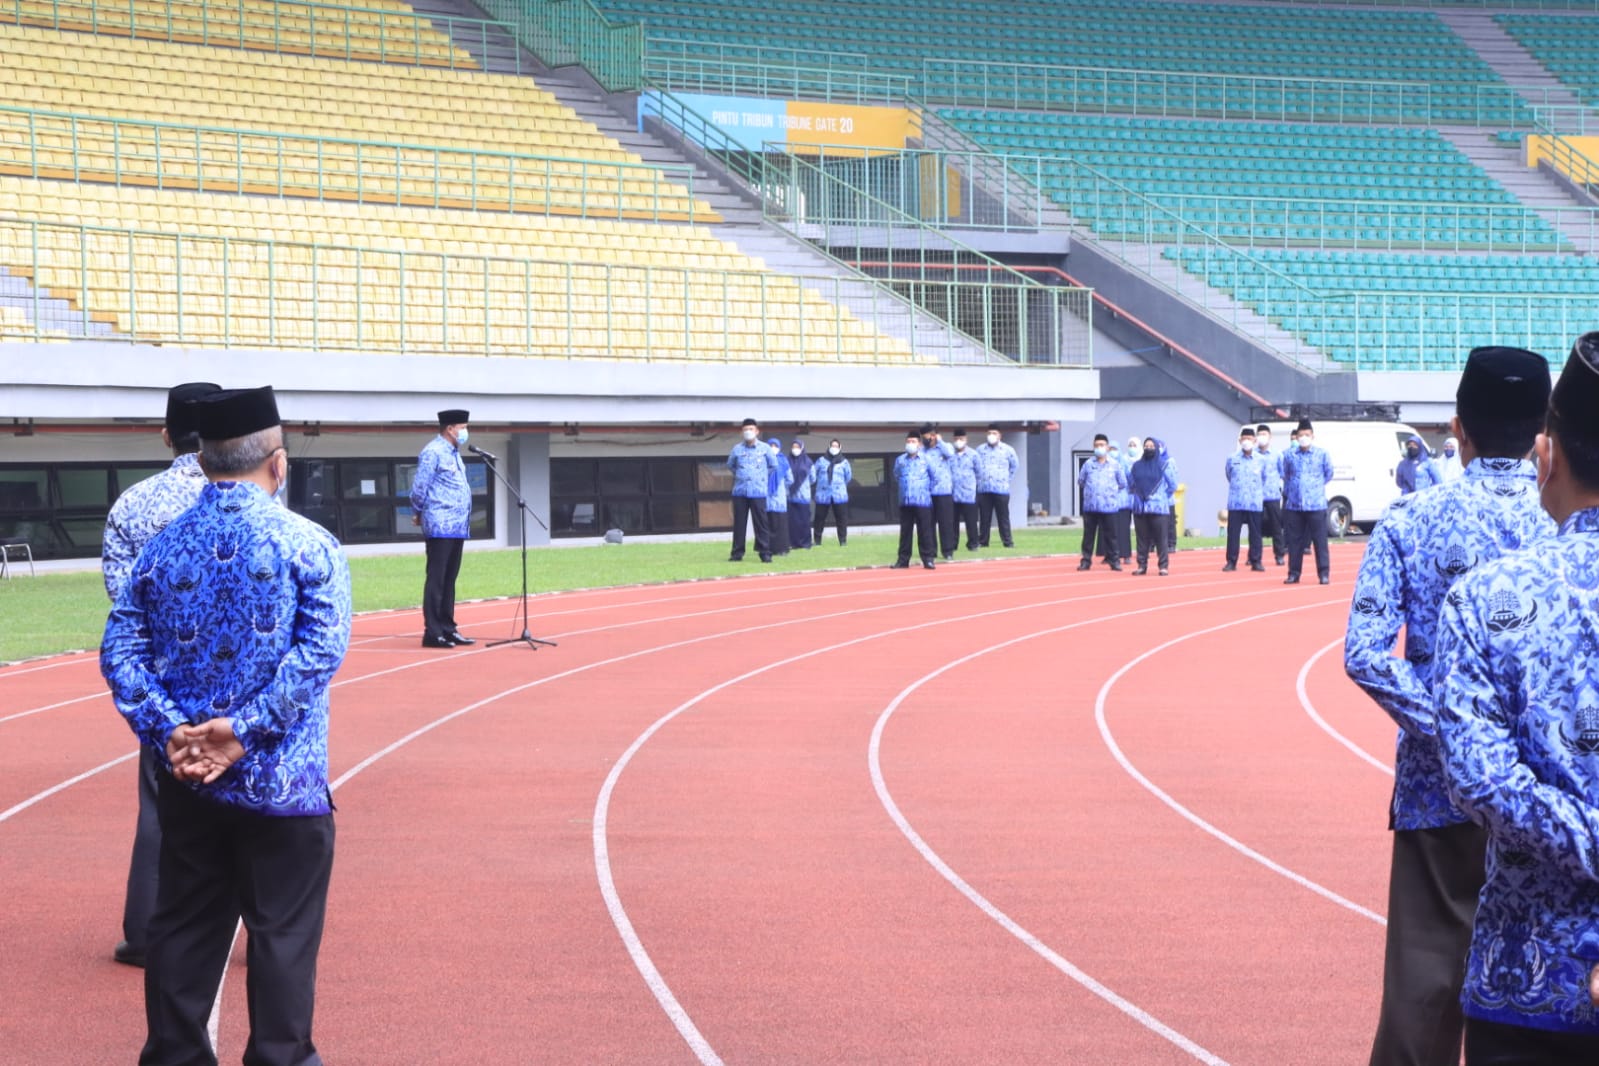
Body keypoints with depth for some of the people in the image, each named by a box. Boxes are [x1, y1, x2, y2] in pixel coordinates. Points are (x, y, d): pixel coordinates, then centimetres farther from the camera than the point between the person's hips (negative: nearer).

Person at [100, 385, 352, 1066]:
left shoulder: (164, 545, 4)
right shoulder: (307, 544, -8)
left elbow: (120, 650, -2)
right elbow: (320, 651, -18)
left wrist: (167, 731, -10)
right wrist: (245, 727, -19)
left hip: (186, 780, 4)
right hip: (279, 778, -4)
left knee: (185, 927, 14)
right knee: (283, 932, 5)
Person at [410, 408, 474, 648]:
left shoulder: (453, 453, 18)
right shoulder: (433, 452, -11)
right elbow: (419, 486, -11)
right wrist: (418, 513, 1)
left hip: (458, 527, 9)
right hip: (441, 527, -9)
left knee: (449, 579, 12)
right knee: (436, 580, -6)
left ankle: (448, 628, 17)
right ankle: (432, 633, -4)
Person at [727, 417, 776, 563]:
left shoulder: (764, 449, 0)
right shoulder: (737, 449, 4)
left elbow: (773, 465, 12)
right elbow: (730, 465, 20)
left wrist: (762, 476, 12)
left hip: (758, 492, -2)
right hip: (740, 492, 2)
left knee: (760, 523, -4)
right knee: (739, 523, 4)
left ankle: (765, 552, 0)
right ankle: (737, 553, 10)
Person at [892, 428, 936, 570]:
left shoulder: (926, 459, -1)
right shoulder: (900, 460, 7)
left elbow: (934, 477, 6)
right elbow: (896, 478, 21)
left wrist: (928, 490, 8)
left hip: (923, 501, -3)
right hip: (905, 502, 3)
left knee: (924, 531, -2)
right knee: (905, 531, 7)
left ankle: (927, 559, 1)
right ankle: (903, 559, 12)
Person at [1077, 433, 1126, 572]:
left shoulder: (1115, 465, 3)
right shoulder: (1088, 464, 6)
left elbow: (1123, 484, 10)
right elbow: (1081, 481, 16)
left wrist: (1112, 493, 11)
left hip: (1109, 507, -1)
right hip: (1090, 506, 1)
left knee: (1110, 535, 1)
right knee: (1088, 534, 4)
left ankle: (1114, 560, 7)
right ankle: (1086, 560, 10)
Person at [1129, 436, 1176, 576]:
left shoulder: (1163, 465, 0)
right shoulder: (1136, 466, 10)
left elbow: (1173, 485, 3)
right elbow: (1131, 483, 20)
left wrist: (1161, 496, 3)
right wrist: (1138, 495, 12)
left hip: (1159, 508, -3)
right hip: (1140, 508, 3)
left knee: (1160, 538, -3)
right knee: (1142, 539, 5)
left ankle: (1164, 566, 1)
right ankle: (1142, 566, 10)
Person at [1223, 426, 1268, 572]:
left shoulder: (1261, 460, 3)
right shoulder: (1232, 459, 1)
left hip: (1255, 504, 0)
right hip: (1235, 503, 0)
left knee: (1255, 533, 3)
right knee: (1233, 533, 0)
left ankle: (1256, 561, 10)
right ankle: (1231, 561, 5)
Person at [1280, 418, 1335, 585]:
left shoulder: (1322, 454, 0)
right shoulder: (1289, 455, 5)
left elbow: (1328, 474, 13)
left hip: (1316, 504, -2)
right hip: (1294, 505, 2)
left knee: (1320, 540, -2)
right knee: (1295, 541, 5)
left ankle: (1324, 573, 2)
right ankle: (1294, 573, 12)